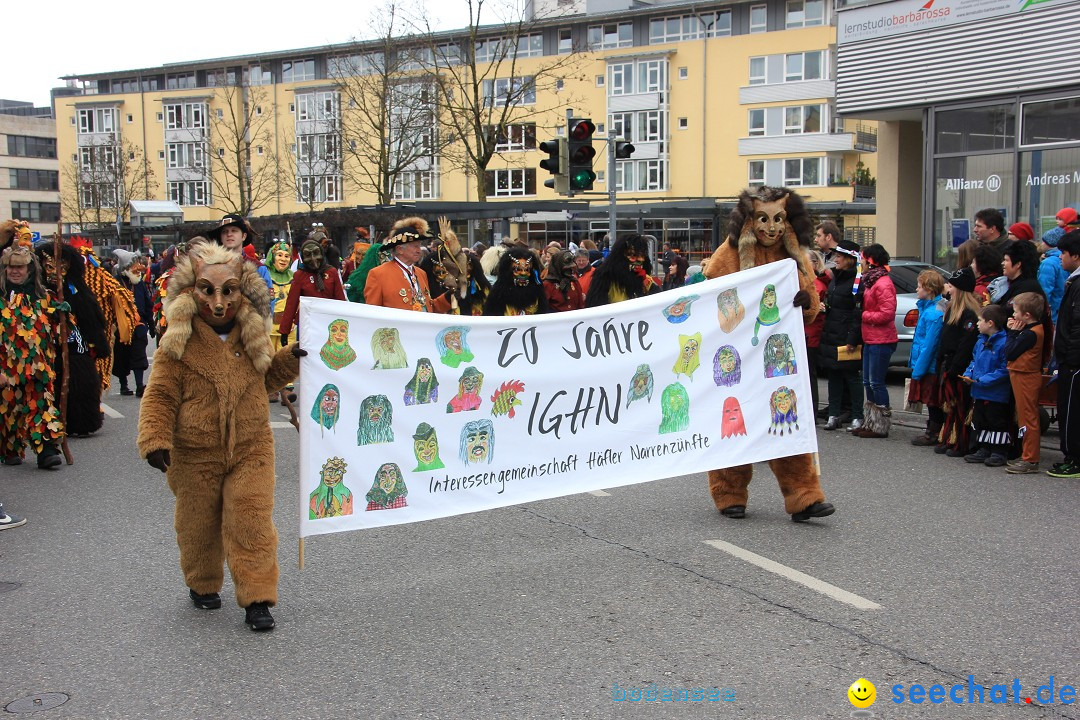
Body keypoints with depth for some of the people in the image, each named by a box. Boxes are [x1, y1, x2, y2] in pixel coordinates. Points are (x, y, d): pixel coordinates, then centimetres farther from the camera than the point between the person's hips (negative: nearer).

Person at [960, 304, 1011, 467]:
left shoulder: (1003, 343, -18)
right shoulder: (981, 342, 9)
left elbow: (1005, 370, -21)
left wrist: (982, 380, -22)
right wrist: (968, 374, 2)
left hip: (996, 394, -9)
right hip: (979, 393, 9)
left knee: (997, 422, 1)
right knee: (980, 422, 16)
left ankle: (998, 453, 10)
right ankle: (983, 451, 26)